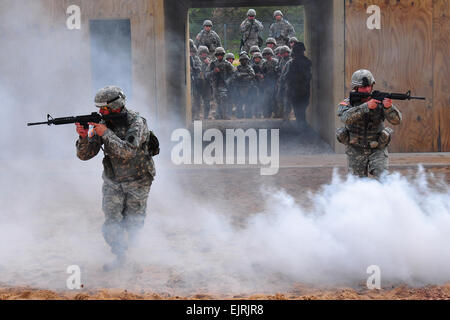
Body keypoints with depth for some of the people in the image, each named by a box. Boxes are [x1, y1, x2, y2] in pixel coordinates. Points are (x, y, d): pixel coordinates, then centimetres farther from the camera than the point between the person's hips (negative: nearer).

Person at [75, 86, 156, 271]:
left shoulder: (136, 122, -19)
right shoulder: (102, 123, -5)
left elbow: (127, 151, -34)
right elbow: (85, 155, -6)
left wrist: (106, 133, -32)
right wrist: (83, 136, -25)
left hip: (137, 181, -3)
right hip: (113, 182, 3)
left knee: (132, 225, 6)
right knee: (112, 221, -8)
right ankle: (120, 256, 8)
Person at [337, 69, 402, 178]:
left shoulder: (379, 101, -10)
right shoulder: (348, 103, -10)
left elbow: (396, 120, -18)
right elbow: (346, 117, -32)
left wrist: (389, 107, -39)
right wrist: (366, 106, -43)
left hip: (377, 150, 0)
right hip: (356, 151, 0)